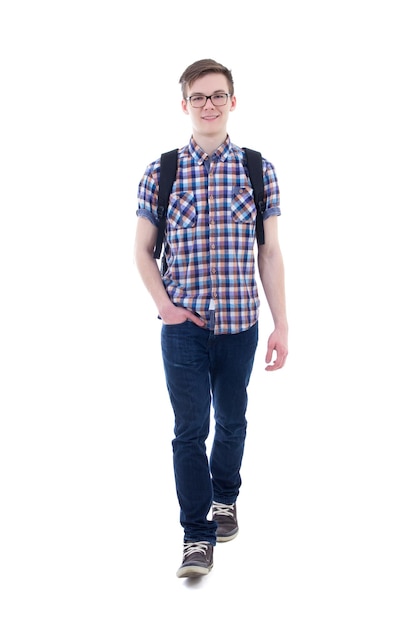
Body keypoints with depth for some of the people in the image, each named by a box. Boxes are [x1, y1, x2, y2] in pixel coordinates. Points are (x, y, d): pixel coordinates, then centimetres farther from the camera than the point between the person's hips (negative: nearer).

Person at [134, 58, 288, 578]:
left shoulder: (259, 171, 1)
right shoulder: (160, 173, -1)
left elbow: (270, 254, 2)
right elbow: (143, 250, 6)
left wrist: (281, 325, 0)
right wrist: (164, 305, -8)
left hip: (239, 324, 1)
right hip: (184, 326, -1)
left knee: (232, 420, 16)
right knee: (190, 429, -3)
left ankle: (225, 496, 41)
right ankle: (197, 535, 7)